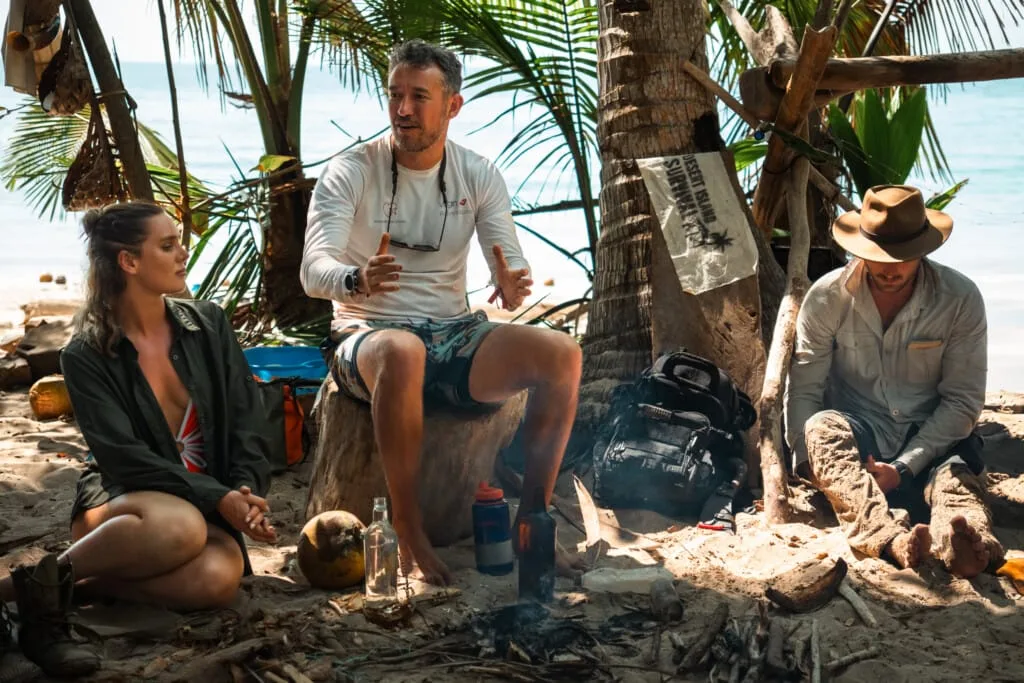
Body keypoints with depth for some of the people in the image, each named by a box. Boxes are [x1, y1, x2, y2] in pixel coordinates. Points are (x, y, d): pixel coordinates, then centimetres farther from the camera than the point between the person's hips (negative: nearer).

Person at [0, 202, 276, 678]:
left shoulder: (208, 326, 5)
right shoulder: (86, 356, -5)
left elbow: (248, 424, 5)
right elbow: (124, 457, -13)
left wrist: (244, 494, -14)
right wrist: (218, 499, -23)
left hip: (211, 507, 3)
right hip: (120, 499, -3)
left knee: (219, 576, -33)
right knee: (180, 526, -40)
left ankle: (74, 578, -19)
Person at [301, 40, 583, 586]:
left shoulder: (479, 176, 5)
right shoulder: (348, 173, -6)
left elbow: (512, 266, -1)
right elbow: (313, 272, -18)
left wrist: (512, 287, -28)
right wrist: (358, 280, -42)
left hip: (453, 335, 4)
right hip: (370, 335, -3)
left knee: (563, 353, -23)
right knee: (402, 352, -42)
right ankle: (408, 531, -28)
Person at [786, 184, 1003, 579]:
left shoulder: (961, 299, -7)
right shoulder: (827, 298, -6)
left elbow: (963, 399, -8)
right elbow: (803, 390, -6)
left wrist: (904, 466, -19)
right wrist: (811, 465, -23)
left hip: (930, 442, 0)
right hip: (854, 440, 0)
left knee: (956, 471, -35)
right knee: (822, 428, -35)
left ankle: (964, 540, -70)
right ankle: (891, 537, -61)